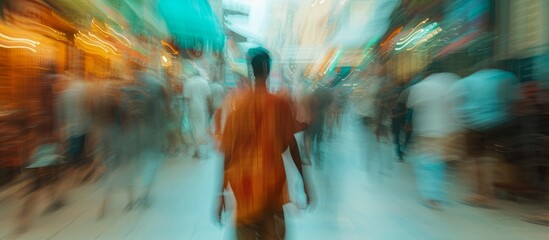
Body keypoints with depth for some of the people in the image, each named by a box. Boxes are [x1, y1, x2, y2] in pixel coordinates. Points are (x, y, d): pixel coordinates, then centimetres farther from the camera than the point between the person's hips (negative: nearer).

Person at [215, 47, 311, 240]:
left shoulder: (236, 104, -10)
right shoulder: (280, 103, -9)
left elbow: (227, 153, -8)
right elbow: (292, 144, -5)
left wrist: (221, 193, 2)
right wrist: (304, 181, 7)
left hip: (243, 185, 0)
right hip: (273, 184, 1)